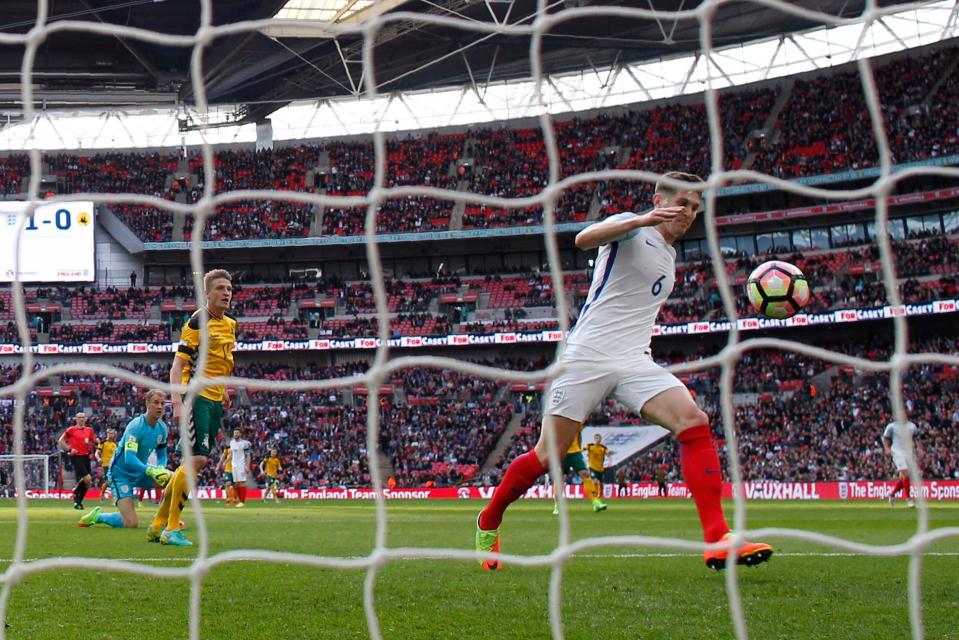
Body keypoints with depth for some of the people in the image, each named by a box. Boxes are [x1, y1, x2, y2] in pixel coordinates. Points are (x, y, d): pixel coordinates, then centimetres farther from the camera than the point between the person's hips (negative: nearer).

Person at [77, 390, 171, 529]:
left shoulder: (162, 428, -1)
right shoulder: (136, 426, -24)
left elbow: (162, 455, 11)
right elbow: (129, 459, -34)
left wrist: (160, 469, -12)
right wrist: (151, 470, -46)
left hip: (139, 471, 8)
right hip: (121, 473, -7)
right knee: (132, 524, -19)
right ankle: (97, 516, 7)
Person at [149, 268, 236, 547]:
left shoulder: (230, 324, 14)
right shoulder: (198, 322, -10)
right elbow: (177, 365, -14)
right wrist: (177, 402, -23)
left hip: (214, 401, 9)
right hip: (196, 397, -9)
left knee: (197, 460, 9)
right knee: (197, 458, -16)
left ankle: (159, 524, 18)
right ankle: (171, 528, -9)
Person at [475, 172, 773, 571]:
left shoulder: (669, 256, 22)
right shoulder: (631, 229, -1)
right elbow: (584, 239, -24)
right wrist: (641, 220, -38)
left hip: (635, 363, 6)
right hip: (588, 356, -6)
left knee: (694, 422, -18)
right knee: (547, 456, -4)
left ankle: (717, 542, -25)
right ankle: (489, 521, 22)